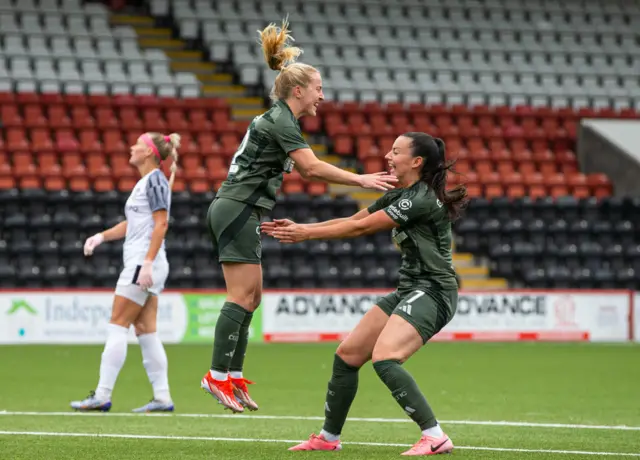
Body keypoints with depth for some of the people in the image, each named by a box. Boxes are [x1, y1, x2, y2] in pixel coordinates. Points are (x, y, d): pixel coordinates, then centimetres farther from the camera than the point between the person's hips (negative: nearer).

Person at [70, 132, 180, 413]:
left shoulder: (155, 181, -10)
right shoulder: (146, 182, 18)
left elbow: (161, 224, -17)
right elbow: (132, 224, 25)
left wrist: (147, 263, -23)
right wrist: (101, 237, 13)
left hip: (144, 263, -9)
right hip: (140, 264, 9)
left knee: (117, 326, -8)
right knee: (145, 331, 6)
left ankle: (102, 396, -9)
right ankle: (162, 398, 4)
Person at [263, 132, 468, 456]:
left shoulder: (421, 199, -17)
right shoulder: (399, 196, 13)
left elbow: (361, 228, -16)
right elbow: (351, 221, 14)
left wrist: (307, 234, -9)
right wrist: (299, 228, 5)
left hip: (432, 293, -10)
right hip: (408, 290, 10)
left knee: (384, 359, -28)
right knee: (347, 356, 9)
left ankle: (435, 438, -27)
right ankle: (328, 438, 24)